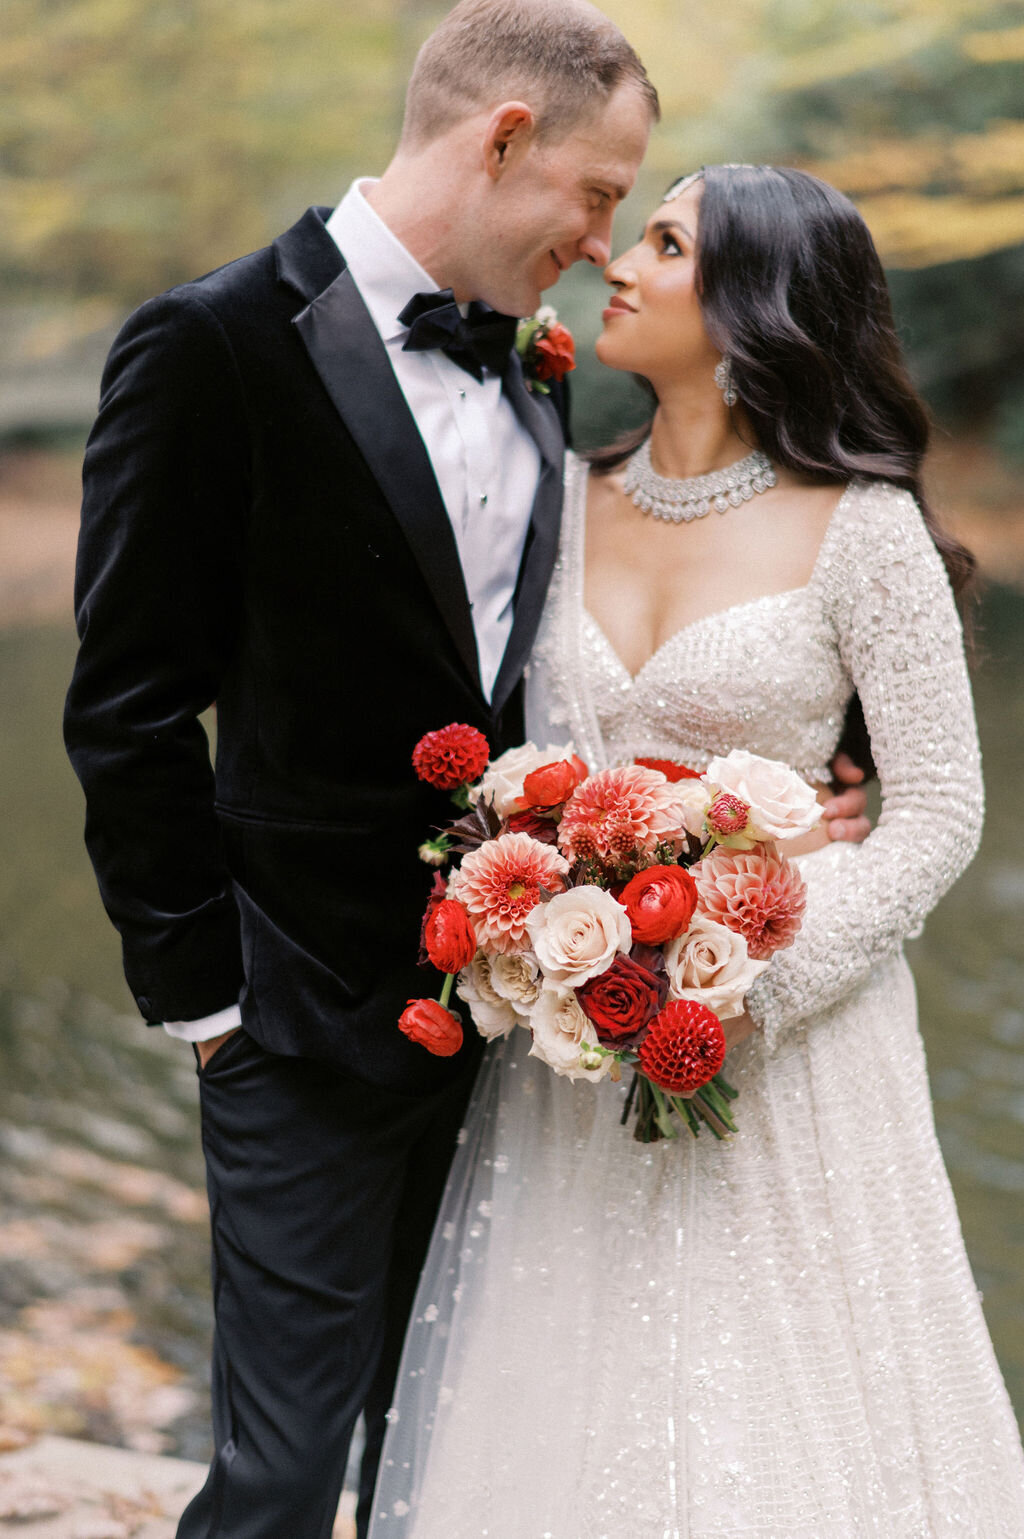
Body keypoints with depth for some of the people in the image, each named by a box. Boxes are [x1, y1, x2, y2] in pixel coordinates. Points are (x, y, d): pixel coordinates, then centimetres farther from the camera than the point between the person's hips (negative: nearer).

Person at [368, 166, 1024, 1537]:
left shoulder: (862, 530, -10)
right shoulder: (575, 500, 5)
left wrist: (764, 970, -18)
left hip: (781, 1051, -4)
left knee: (773, 1423, 5)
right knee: (574, 1412, 10)